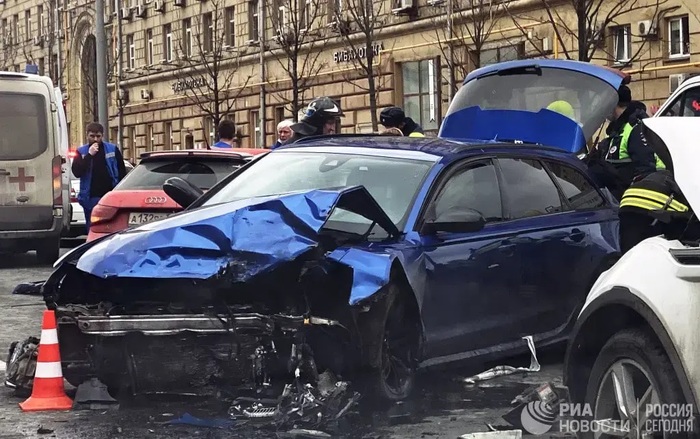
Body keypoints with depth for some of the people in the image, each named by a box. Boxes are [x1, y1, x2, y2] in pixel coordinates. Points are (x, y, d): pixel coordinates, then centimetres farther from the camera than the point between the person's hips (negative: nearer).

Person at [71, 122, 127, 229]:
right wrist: (89, 155, -15)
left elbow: (122, 172, 7)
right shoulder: (81, 152, 5)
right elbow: (76, 172, -9)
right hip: (91, 199, 0)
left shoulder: (113, 149, 5)